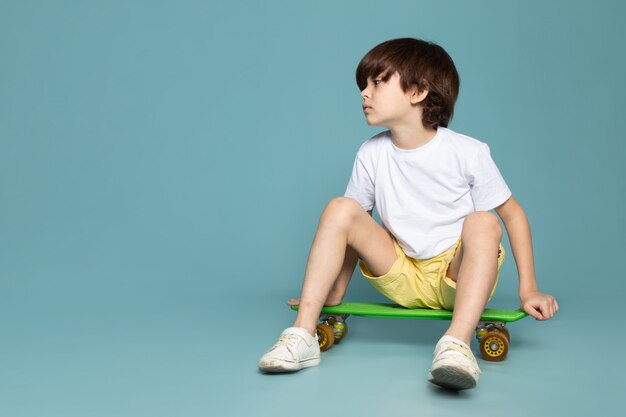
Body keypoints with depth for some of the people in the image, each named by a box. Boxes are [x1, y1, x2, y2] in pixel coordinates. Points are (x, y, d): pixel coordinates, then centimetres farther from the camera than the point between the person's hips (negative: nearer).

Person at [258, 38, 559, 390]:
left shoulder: (468, 153, -12)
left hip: (457, 278, -2)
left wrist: (528, 289, -9)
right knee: (341, 209, -16)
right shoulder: (371, 155, -3)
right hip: (402, 278, 3)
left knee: (482, 223, -31)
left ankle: (457, 344, -44)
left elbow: (513, 215, -5)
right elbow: (352, 227, 5)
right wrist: (335, 292, 4)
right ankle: (303, 335, -21)